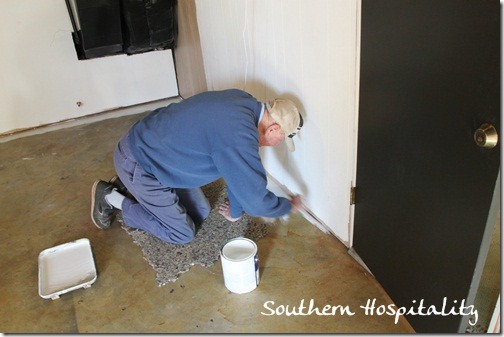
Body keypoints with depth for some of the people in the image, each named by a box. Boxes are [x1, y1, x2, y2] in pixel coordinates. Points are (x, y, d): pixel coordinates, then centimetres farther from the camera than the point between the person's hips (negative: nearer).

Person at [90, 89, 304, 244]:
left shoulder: (244, 102, -3)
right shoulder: (239, 137, -34)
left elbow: (236, 168, 7)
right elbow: (257, 202, -26)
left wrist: (235, 212, 17)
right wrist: (289, 205, -5)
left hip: (152, 145, 9)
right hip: (138, 164, -9)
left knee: (201, 213, 14)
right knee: (182, 234, 4)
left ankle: (127, 187, 24)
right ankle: (110, 197, 12)